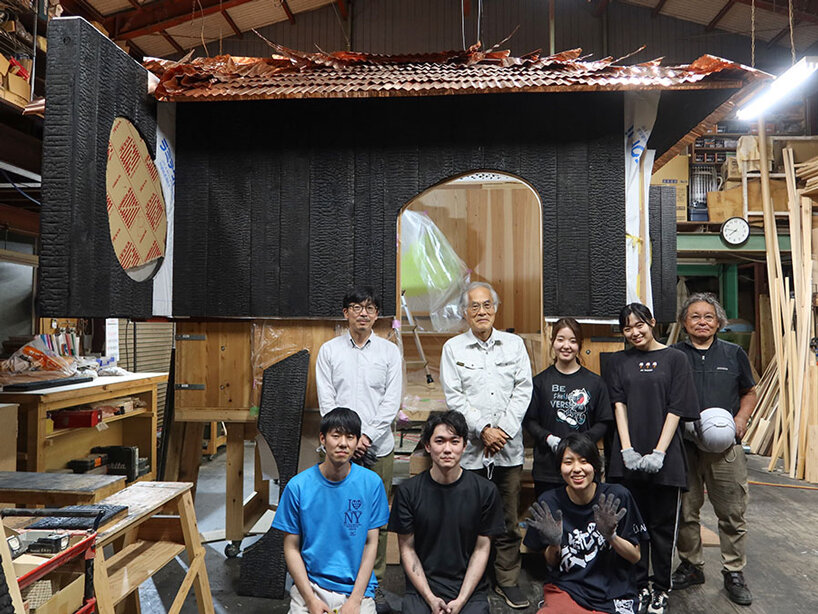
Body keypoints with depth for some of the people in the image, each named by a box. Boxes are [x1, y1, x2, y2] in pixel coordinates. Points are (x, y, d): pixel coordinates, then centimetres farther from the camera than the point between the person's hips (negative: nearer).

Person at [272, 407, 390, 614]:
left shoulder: (371, 483, -4)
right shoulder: (298, 486, -6)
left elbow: (371, 543, 0)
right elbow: (291, 548, -1)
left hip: (356, 587, 0)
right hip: (310, 584, 0)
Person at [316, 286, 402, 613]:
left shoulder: (389, 350, 5)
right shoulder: (329, 350, 5)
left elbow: (392, 402, 0)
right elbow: (326, 402, 0)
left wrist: (368, 435, -9)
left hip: (379, 447, 0)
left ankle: (375, 584, 21)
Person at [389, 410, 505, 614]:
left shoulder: (485, 491, -4)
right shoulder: (408, 491, -4)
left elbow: (481, 549, 0)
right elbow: (407, 548, 0)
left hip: (469, 588, 1)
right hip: (422, 586, 0)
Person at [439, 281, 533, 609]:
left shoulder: (514, 344, 8)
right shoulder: (453, 348, 3)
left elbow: (523, 390, 3)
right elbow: (454, 397, -2)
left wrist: (502, 429, -7)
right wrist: (483, 430, -10)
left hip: (509, 447, 2)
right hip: (470, 447, -1)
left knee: (508, 520, 9)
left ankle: (507, 580, 25)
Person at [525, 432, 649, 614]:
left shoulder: (617, 496, -8)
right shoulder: (549, 502, -5)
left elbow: (635, 556, 1)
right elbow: (552, 563, 6)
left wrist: (611, 536, -17)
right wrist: (554, 544, -15)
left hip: (613, 594, 1)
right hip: (566, 589, -1)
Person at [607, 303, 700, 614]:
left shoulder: (674, 358, 1)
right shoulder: (620, 360, 9)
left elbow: (676, 409, -4)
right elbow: (619, 404, 2)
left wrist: (659, 452, -12)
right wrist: (627, 449, -9)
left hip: (664, 458, -2)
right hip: (629, 457, 2)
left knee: (663, 526, 8)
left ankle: (660, 589, 24)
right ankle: (639, 586, 23)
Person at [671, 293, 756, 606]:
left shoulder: (734, 354, 6)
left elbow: (749, 393, 15)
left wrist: (742, 419, -2)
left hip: (725, 447, 0)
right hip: (683, 446, 0)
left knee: (732, 513, 7)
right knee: (685, 512, 10)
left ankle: (734, 573, 24)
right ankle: (691, 566, 28)